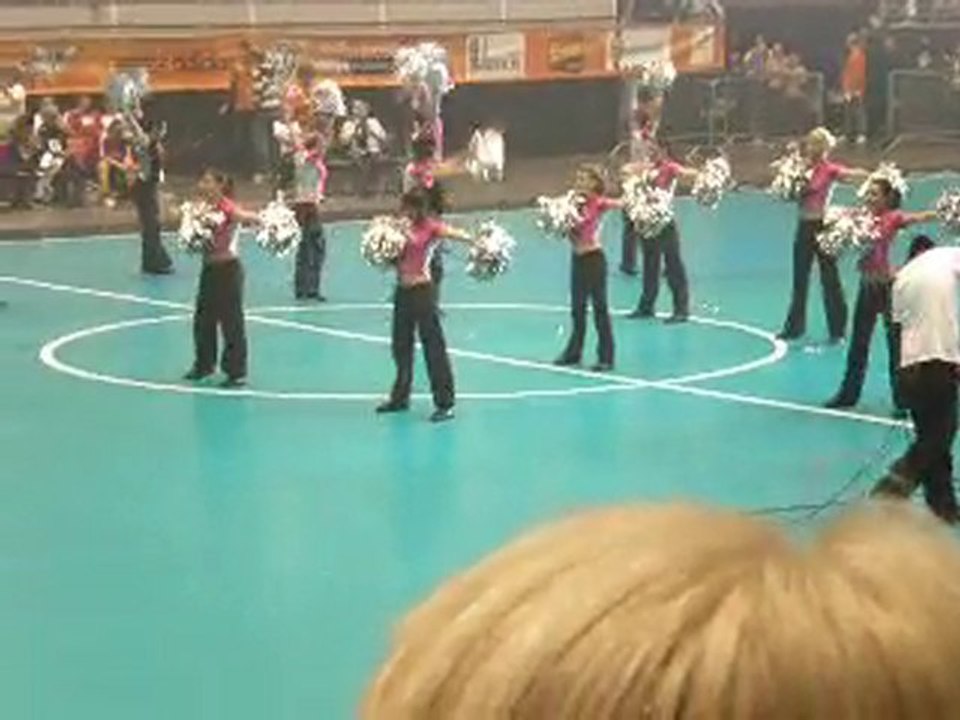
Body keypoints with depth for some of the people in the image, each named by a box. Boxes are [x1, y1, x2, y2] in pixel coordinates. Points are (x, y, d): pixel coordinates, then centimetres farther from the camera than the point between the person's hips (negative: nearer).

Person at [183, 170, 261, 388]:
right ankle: (204, 364, 32)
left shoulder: (228, 209, -16)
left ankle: (237, 372, 5)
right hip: (209, 268, 8)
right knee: (203, 319, 16)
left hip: (228, 269, -8)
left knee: (232, 321, -2)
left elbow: (252, 218, -27)